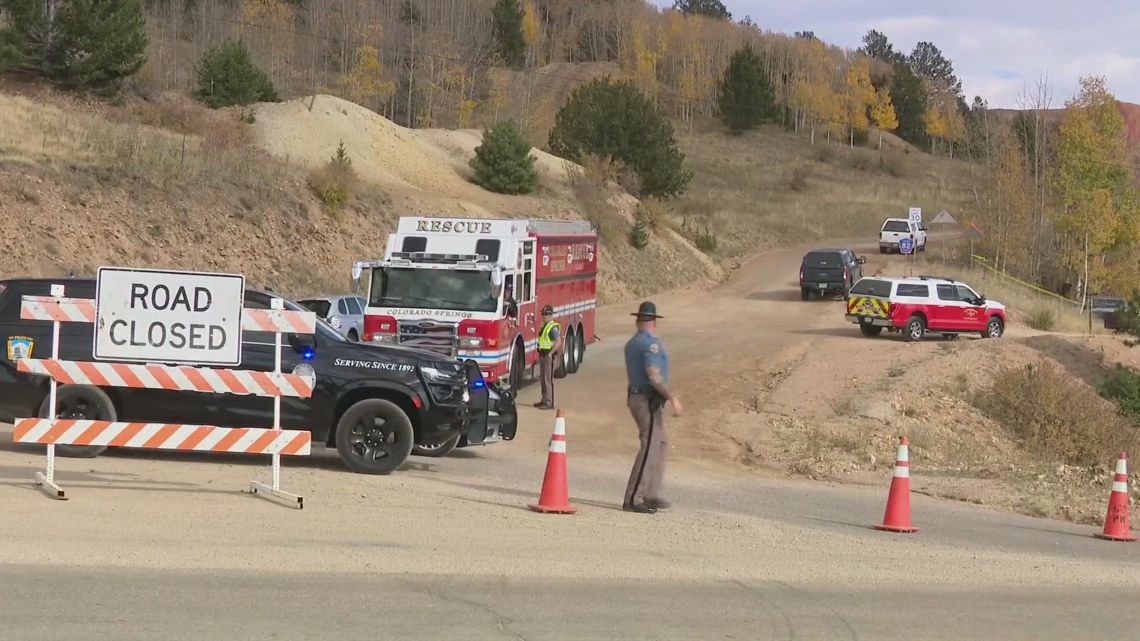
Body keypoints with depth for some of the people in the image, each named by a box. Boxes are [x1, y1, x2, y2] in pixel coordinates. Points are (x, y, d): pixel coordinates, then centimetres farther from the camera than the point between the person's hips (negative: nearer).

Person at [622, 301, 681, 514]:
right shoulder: (650, 344, -14)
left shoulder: (631, 343, 16)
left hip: (636, 396, 10)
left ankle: (651, 495, 16)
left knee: (659, 444, 15)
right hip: (648, 400, -10)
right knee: (649, 447, -10)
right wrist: (673, 398, -21)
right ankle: (633, 499, -11)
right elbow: (654, 376, -22)